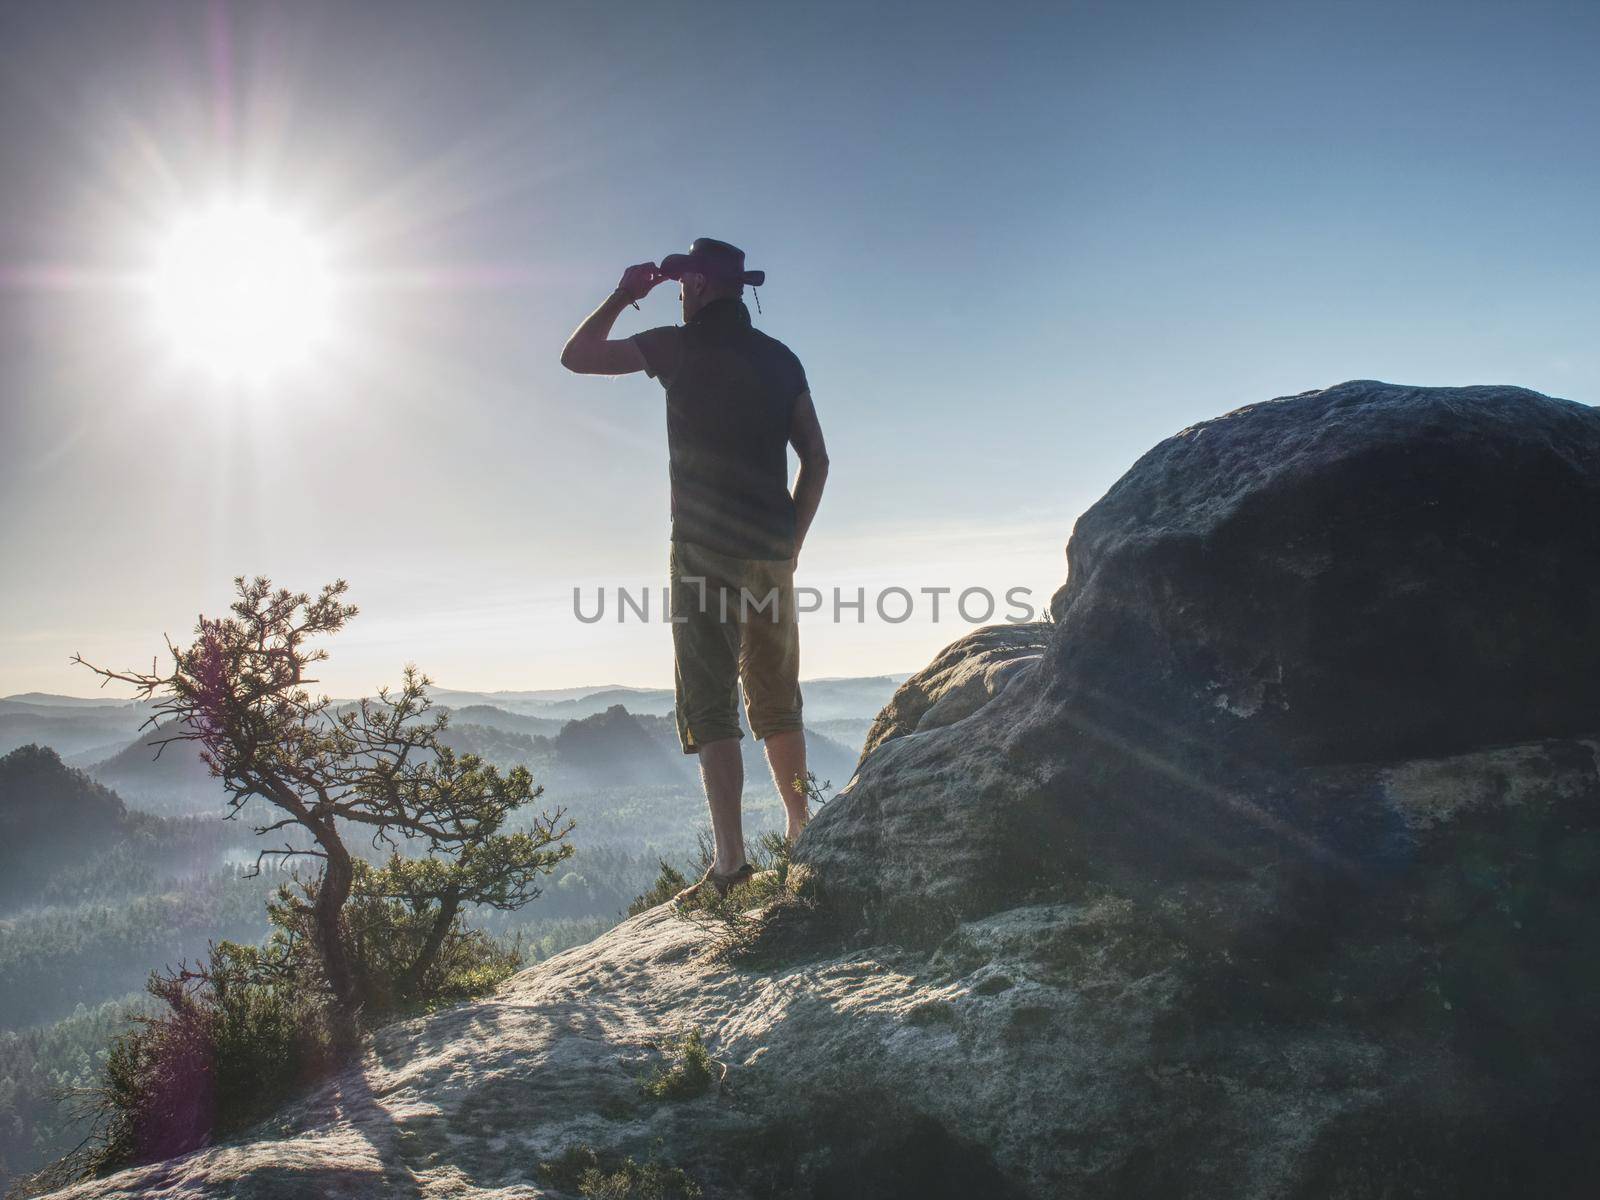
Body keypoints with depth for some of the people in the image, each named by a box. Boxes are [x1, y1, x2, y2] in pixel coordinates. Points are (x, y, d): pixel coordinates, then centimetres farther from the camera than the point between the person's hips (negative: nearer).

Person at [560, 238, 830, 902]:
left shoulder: (681, 346, -1)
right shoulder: (780, 359, 14)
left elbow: (576, 356, 5)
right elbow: (816, 460, 10)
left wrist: (622, 297, 17)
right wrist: (791, 543, 16)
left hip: (705, 548, -5)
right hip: (772, 550, 5)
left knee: (710, 703, -5)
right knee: (777, 700, 15)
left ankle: (730, 859, -11)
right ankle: (801, 837, 22)